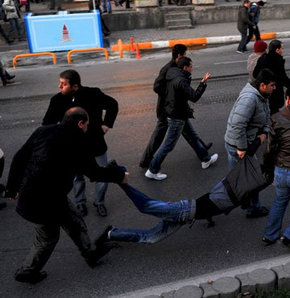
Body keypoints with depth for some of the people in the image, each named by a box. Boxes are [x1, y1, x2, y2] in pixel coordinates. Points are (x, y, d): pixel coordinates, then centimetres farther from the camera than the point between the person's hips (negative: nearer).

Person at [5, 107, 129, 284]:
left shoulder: (43, 131, 3)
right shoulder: (76, 143, -15)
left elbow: (19, 159, 4)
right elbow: (95, 173, -7)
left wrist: (13, 188, 15)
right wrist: (120, 176, 9)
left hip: (28, 193, 8)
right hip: (46, 201, -8)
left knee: (75, 222, 22)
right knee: (48, 238, 17)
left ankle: (91, 255, 39)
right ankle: (27, 272, 37)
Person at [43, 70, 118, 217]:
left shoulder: (93, 94, -17)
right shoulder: (57, 100, -14)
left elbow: (112, 104, 3)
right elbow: (47, 124, 0)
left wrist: (106, 124, -2)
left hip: (96, 144, 0)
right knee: (78, 177, 16)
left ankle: (99, 202, 36)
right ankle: (80, 202, 42)